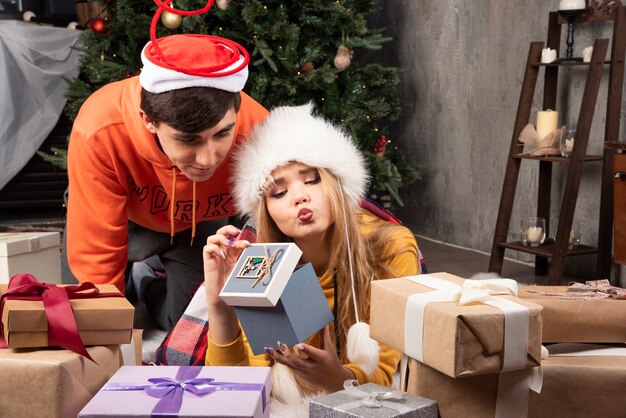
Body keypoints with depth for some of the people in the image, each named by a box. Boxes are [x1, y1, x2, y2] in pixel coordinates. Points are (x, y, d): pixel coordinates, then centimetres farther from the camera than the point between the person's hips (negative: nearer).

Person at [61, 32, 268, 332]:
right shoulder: (100, 132, -41)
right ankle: (130, 283, 28)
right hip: (120, 214, -1)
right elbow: (96, 254, -31)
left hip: (199, 222, 1)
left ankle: (150, 284, 27)